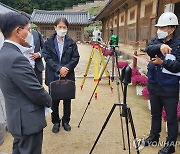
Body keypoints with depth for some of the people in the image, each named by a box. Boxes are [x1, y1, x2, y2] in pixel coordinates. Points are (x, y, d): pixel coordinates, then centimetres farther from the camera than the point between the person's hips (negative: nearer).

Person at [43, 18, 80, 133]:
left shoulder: (71, 42, 1)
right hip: (53, 76, 0)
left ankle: (66, 121, 29)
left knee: (67, 100, 11)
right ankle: (56, 122, 26)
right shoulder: (48, 42, 0)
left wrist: (66, 68, -15)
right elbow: (47, 58, -6)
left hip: (68, 76, 1)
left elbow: (76, 58, -1)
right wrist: (59, 68, -18)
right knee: (54, 101, 8)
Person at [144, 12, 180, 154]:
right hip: (154, 86, 5)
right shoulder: (156, 41, 5)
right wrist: (160, 46, -36)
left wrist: (162, 62, -26)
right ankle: (154, 137, 39)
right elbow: (148, 49, -17)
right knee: (155, 114, 21)